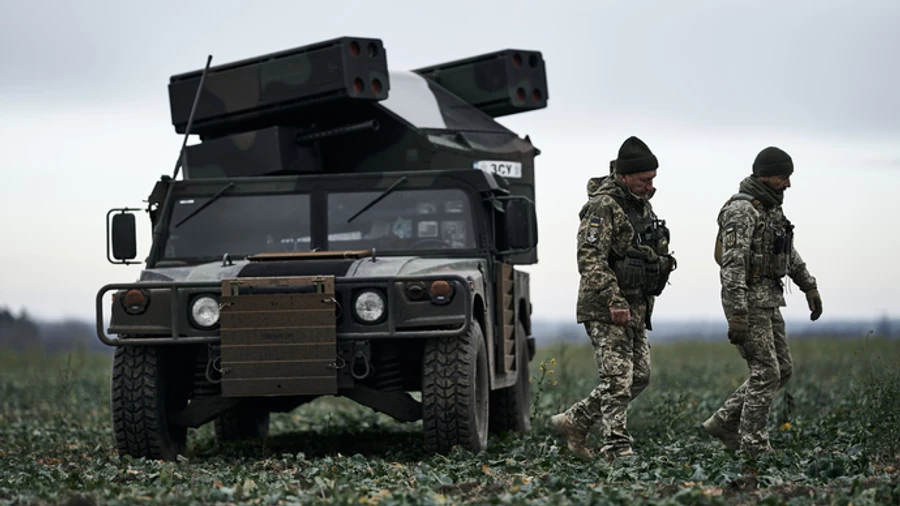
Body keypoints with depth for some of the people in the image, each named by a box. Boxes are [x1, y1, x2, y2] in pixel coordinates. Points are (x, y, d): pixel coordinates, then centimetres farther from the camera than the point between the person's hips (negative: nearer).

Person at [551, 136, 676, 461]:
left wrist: (663, 261, 9)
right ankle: (618, 451, -8)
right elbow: (590, 260, -22)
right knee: (618, 379, -10)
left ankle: (574, 422, 19)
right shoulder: (603, 206, -14)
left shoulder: (641, 204, 15)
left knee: (639, 376, 11)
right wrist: (614, 300, -28)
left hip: (635, 308, 9)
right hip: (606, 311, -9)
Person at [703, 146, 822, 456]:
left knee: (782, 370, 10)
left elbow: (789, 253, 27)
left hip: (769, 301, 10)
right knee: (766, 374, -8)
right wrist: (737, 316, -28)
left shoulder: (771, 208, 14)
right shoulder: (741, 210, -16)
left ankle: (724, 423, 15)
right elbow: (732, 265, -23)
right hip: (747, 302, -10)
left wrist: (809, 287, 23)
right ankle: (753, 446, 0)